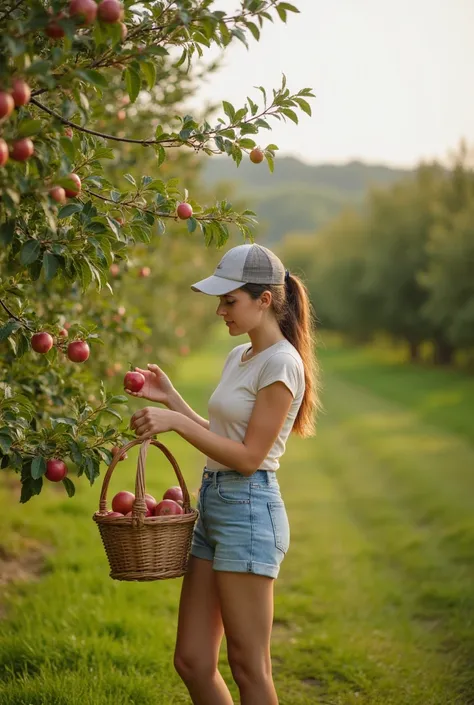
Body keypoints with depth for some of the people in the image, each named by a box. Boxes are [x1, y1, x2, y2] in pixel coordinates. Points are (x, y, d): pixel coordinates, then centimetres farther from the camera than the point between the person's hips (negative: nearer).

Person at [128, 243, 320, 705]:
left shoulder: (282, 364, -12)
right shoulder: (238, 357, 16)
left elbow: (248, 456, -15)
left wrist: (176, 422, -16)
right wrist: (169, 398, 14)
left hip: (248, 510, -9)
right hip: (213, 506, 9)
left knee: (249, 668, 0)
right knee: (191, 662, 10)